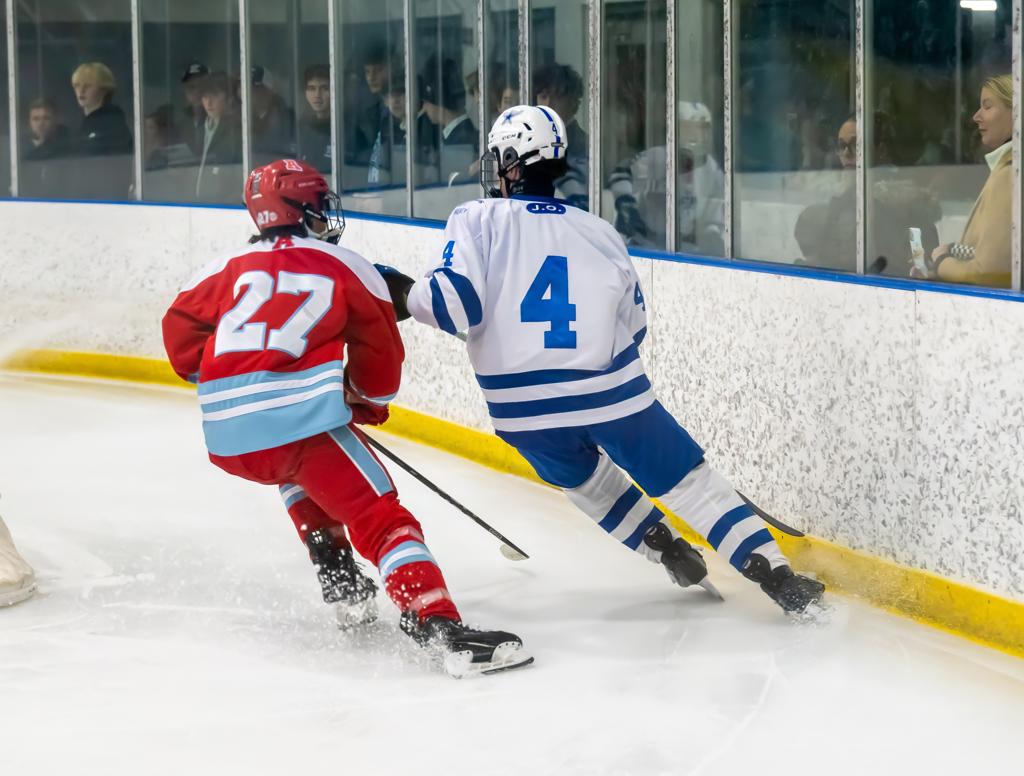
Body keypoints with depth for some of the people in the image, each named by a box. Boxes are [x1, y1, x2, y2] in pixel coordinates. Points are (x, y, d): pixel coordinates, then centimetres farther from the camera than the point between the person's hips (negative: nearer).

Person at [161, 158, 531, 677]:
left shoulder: (227, 270, 19)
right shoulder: (349, 269, 11)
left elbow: (179, 332, 20)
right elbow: (381, 356, 14)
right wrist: (370, 404, 33)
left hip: (226, 438, 5)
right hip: (305, 418, -5)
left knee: (300, 471, 37)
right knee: (381, 517, -4)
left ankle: (339, 580, 26)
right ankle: (440, 627, -23)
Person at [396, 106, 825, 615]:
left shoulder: (476, 220, -2)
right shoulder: (599, 234, 9)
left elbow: (457, 302, -13)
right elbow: (633, 327, 15)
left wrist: (406, 295, 7)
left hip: (525, 410, 0)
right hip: (610, 392, 1)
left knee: (584, 477, 31)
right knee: (689, 480, 11)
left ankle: (665, 549, 28)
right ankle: (775, 575, 3)